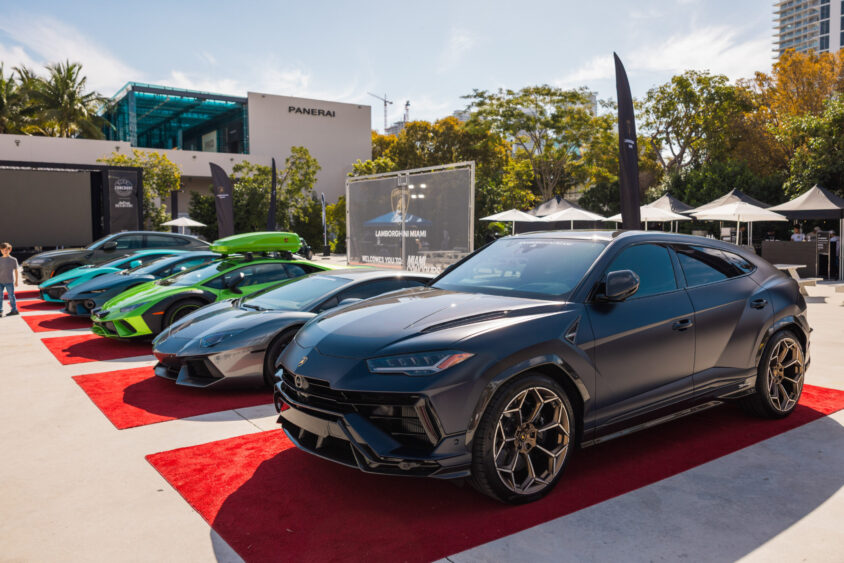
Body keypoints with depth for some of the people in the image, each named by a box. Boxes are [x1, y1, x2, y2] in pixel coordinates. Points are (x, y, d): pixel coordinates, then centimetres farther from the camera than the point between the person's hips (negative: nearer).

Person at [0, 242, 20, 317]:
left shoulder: (13, 260, 0)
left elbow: (16, 271, 4)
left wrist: (16, 280, 4)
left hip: (9, 281, -3)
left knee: (11, 296, 3)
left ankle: (14, 310, 13)